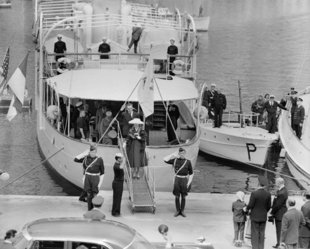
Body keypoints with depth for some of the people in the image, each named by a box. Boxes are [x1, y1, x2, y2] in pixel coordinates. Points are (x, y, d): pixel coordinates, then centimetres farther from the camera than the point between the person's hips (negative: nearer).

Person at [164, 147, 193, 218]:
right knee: (177, 196, 2)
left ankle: (182, 211, 14)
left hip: (184, 180, -1)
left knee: (183, 196, 4)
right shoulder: (175, 160, 4)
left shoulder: (188, 162, 1)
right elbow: (165, 160, 10)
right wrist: (172, 156, 0)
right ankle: (177, 211, 13)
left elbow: (191, 173, 4)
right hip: (177, 179, 1)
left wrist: (189, 182, -4)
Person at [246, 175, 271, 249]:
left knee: (255, 234, 3)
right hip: (263, 217, 4)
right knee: (262, 234, 11)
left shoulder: (254, 193, -20)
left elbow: (250, 205, -15)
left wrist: (247, 209, 6)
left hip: (255, 217, -4)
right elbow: (269, 206, 1)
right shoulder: (268, 194, -6)